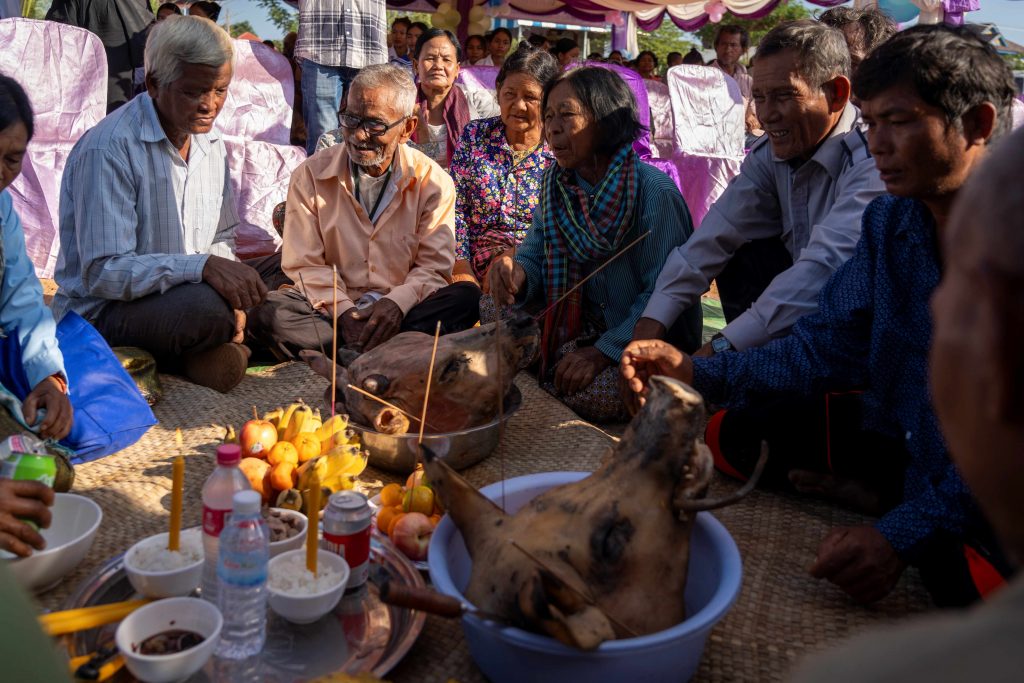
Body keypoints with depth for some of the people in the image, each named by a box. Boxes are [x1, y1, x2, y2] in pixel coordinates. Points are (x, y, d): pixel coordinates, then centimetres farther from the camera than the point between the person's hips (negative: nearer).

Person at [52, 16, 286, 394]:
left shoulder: (210, 144, 6)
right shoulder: (109, 149, -19)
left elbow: (221, 240, 12)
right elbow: (102, 273, -24)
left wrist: (234, 296, -8)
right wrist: (204, 266, -35)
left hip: (183, 292, 8)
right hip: (101, 313, -8)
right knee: (206, 304, -33)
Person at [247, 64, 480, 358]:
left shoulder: (433, 182, 0)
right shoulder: (311, 175, 1)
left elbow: (435, 267, -2)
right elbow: (305, 264, -1)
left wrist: (397, 302, -22)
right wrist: (343, 311, -18)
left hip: (400, 311, 0)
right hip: (331, 310, 0)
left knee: (466, 298, -27)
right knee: (265, 312, -29)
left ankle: (349, 355, -29)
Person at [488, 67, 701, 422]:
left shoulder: (655, 192, -19)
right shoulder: (556, 186, 4)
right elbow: (536, 256, 2)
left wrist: (606, 351, -25)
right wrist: (516, 272, -23)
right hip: (583, 332, 6)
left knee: (592, 393, -30)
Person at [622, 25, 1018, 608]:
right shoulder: (890, 219, 1)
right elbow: (827, 348, 0)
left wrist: (906, 533, -33)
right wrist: (696, 372, -13)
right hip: (901, 438, 6)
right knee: (729, 434, -1)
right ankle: (881, 498, -6)